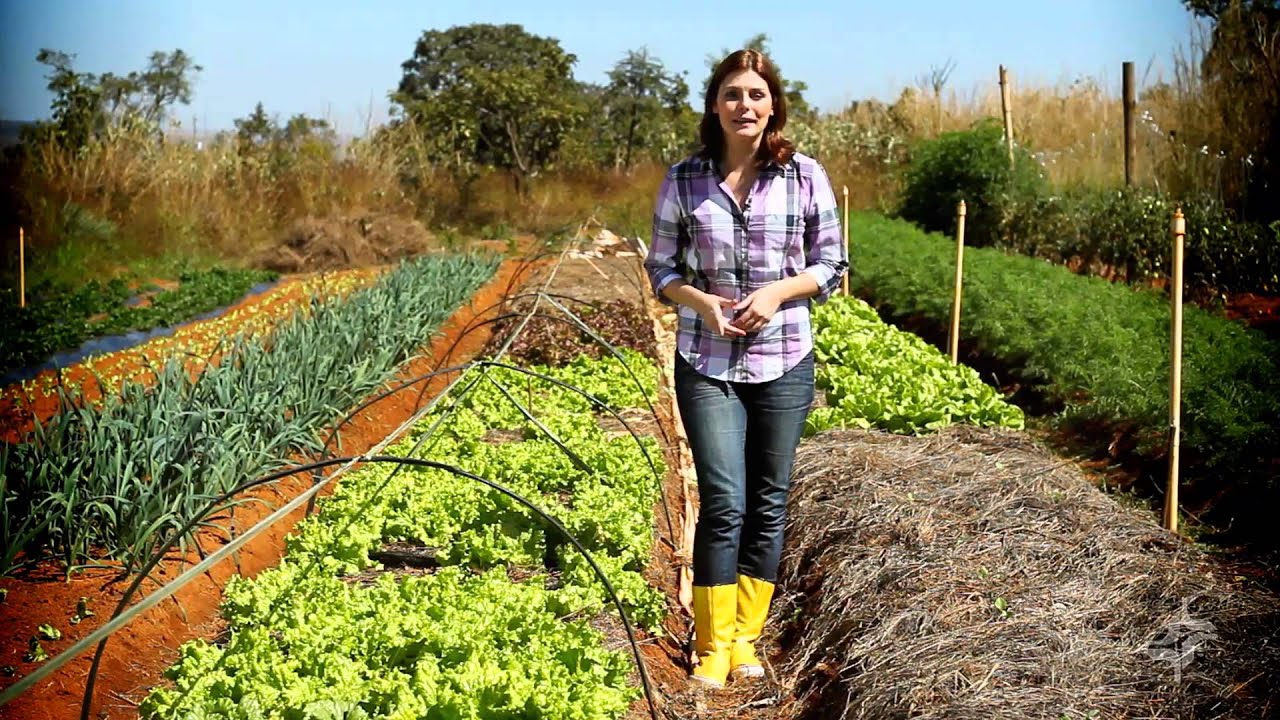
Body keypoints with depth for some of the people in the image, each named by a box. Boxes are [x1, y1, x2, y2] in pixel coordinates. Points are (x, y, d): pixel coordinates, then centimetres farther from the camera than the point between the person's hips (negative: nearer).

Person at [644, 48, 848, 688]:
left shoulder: (805, 176, -2)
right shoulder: (683, 180, -1)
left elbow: (832, 263, 3)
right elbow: (661, 268, 5)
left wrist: (779, 291, -14)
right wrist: (700, 301, -14)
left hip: (784, 363, 1)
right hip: (707, 363, -1)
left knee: (768, 503, 8)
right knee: (723, 502, -6)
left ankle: (746, 637, 23)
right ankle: (712, 644, 9)